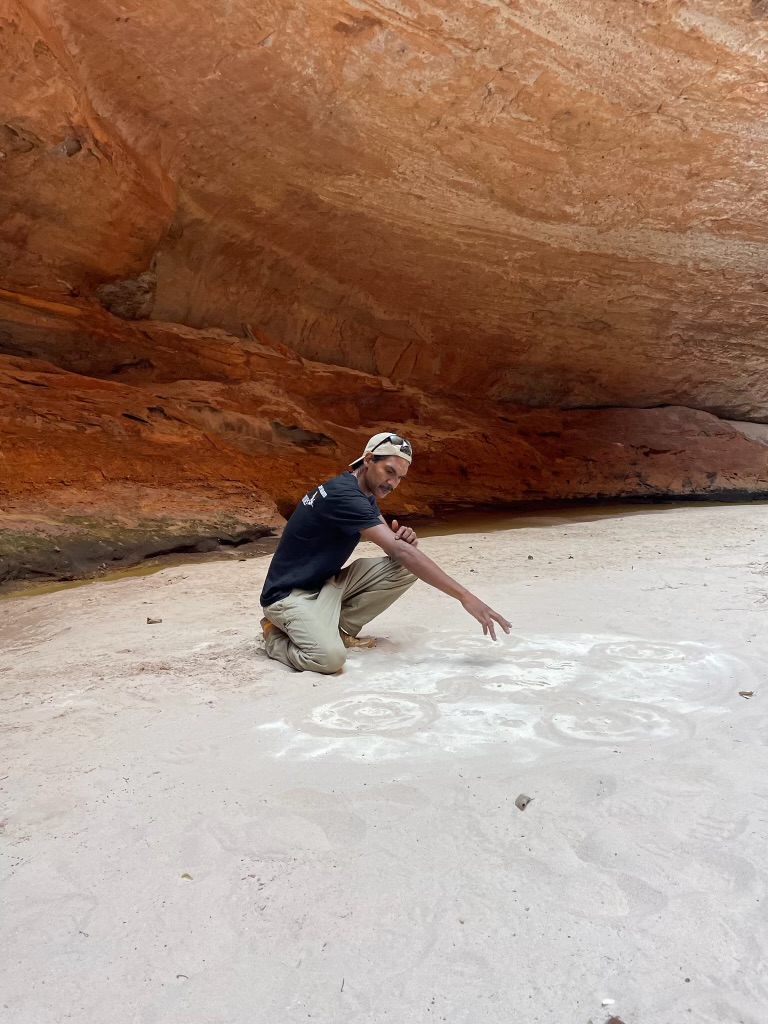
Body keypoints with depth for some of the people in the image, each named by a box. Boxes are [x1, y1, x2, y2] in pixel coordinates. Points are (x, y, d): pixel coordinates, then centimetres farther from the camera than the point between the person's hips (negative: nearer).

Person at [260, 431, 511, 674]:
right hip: (290, 594, -9)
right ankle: (276, 635, -2)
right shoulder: (344, 495, -25)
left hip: (326, 584, 9)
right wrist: (464, 596, -32)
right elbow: (400, 551, -32)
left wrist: (404, 539, -21)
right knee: (330, 657, -35)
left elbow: (395, 550, 6)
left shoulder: (365, 495, 6)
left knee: (405, 569, -6)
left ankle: (340, 629, 2)